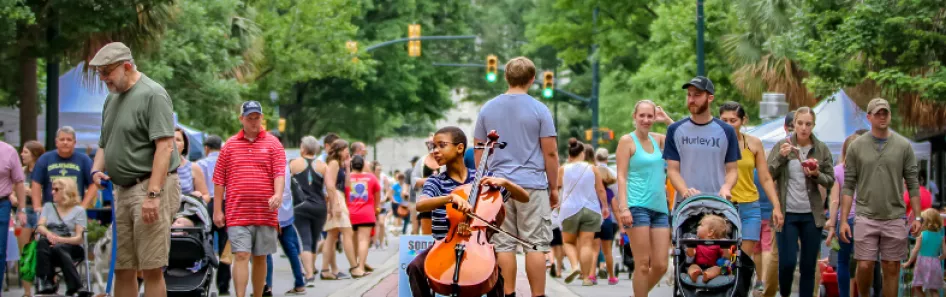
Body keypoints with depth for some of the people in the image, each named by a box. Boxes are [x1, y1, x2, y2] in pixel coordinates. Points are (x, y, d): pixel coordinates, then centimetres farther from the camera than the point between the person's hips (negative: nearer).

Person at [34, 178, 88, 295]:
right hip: (51, 244, 3)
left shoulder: (79, 210, 10)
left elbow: (79, 238, 0)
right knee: (42, 242, -34)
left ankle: (75, 287, -39)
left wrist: (60, 240, -19)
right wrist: (48, 234, -18)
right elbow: (40, 227, 6)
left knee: (58, 248, -38)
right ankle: (46, 282, -39)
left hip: (71, 246, -3)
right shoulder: (48, 206, 23)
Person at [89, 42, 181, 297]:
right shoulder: (112, 98, 17)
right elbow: (104, 144, 28)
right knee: (122, 268, 8)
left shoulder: (153, 94, -10)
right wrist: (96, 170, 7)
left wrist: (153, 194, -24)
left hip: (150, 186, -8)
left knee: (151, 268, -8)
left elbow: (165, 146, -18)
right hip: (122, 190, 8)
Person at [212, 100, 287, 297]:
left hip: (265, 213, 1)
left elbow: (280, 173, -3)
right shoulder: (230, 145, 8)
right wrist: (217, 210, 5)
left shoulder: (272, 144, 7)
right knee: (241, 255, -10)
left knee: (260, 258, 9)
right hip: (237, 213, -1)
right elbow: (219, 180, 9)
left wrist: (278, 195, -22)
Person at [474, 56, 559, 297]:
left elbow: (479, 151, 11)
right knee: (536, 245, -1)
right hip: (533, 186, -3)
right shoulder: (539, 110, -4)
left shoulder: (487, 110, 7)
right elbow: (550, 153, -4)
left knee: (504, 245, 5)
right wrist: (554, 187, 5)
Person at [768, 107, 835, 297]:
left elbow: (830, 180, 7)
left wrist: (816, 175, -13)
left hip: (812, 215, 2)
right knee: (787, 262, -7)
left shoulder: (822, 149, 4)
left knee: (809, 265, 3)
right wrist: (780, 157, -15)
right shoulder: (782, 145, 1)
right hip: (787, 213, -2)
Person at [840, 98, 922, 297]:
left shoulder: (904, 146, 4)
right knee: (864, 266, -4)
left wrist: (917, 217, -1)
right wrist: (843, 220, -2)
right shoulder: (857, 146, 3)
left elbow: (913, 184, 5)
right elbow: (848, 186, 3)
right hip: (866, 217, 0)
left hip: (895, 218, 1)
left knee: (891, 268, 3)